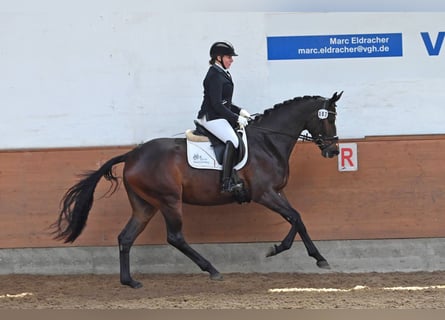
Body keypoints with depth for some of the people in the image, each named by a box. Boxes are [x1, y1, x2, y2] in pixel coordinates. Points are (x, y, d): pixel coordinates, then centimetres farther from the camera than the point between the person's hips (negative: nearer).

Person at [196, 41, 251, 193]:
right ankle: (226, 183, -32)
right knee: (232, 141, -26)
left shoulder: (221, 74, 16)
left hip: (218, 116, 11)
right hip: (211, 117, -11)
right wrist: (236, 118, -18)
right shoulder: (215, 76, -16)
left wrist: (240, 111, 12)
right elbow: (217, 105, -21)